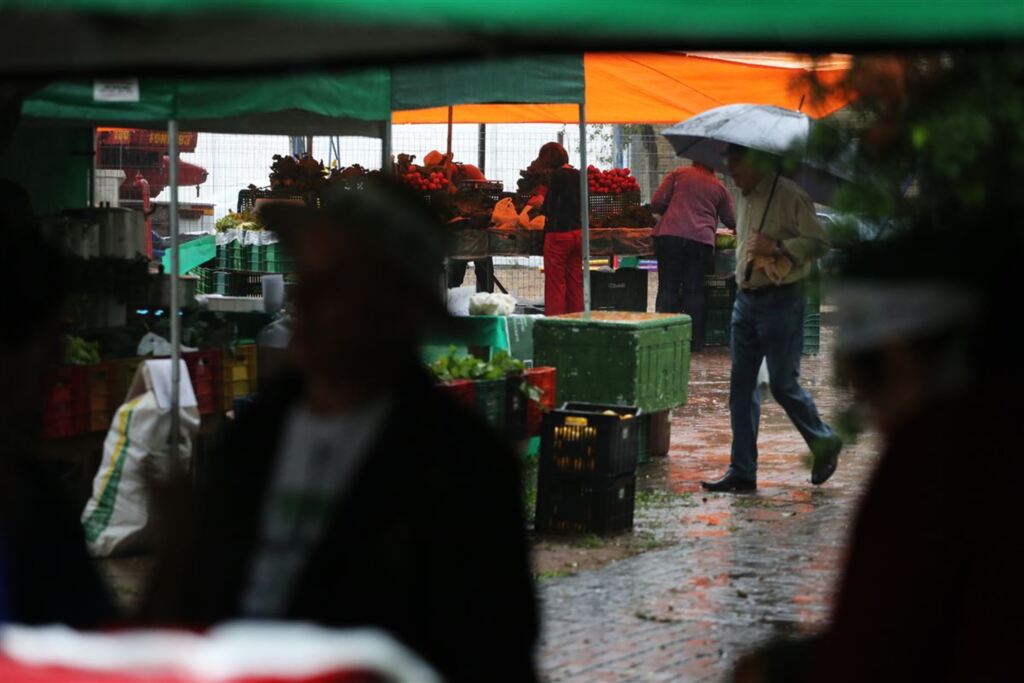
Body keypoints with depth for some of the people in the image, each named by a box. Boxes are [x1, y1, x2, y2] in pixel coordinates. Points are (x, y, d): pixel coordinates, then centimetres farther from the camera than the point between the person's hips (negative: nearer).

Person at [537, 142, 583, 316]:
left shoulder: (556, 176, -12)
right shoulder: (578, 175, 8)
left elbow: (549, 208, -12)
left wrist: (541, 205, 10)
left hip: (558, 233, -7)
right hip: (578, 233, 7)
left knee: (555, 283, -2)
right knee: (575, 283, 10)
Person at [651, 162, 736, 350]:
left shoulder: (678, 174, 11)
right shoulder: (720, 188, 15)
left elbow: (657, 202, 3)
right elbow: (731, 221, 21)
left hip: (670, 235, -1)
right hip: (702, 239, 1)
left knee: (668, 288, 3)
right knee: (694, 290, 6)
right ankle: (695, 341, 5)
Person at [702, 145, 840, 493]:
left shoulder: (789, 195, -12)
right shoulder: (746, 198, 13)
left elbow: (819, 242, -15)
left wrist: (777, 249, -23)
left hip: (780, 301, -8)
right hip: (746, 300, 8)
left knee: (783, 384, -2)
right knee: (741, 386, 5)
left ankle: (825, 443, 22)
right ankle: (742, 471, 8)